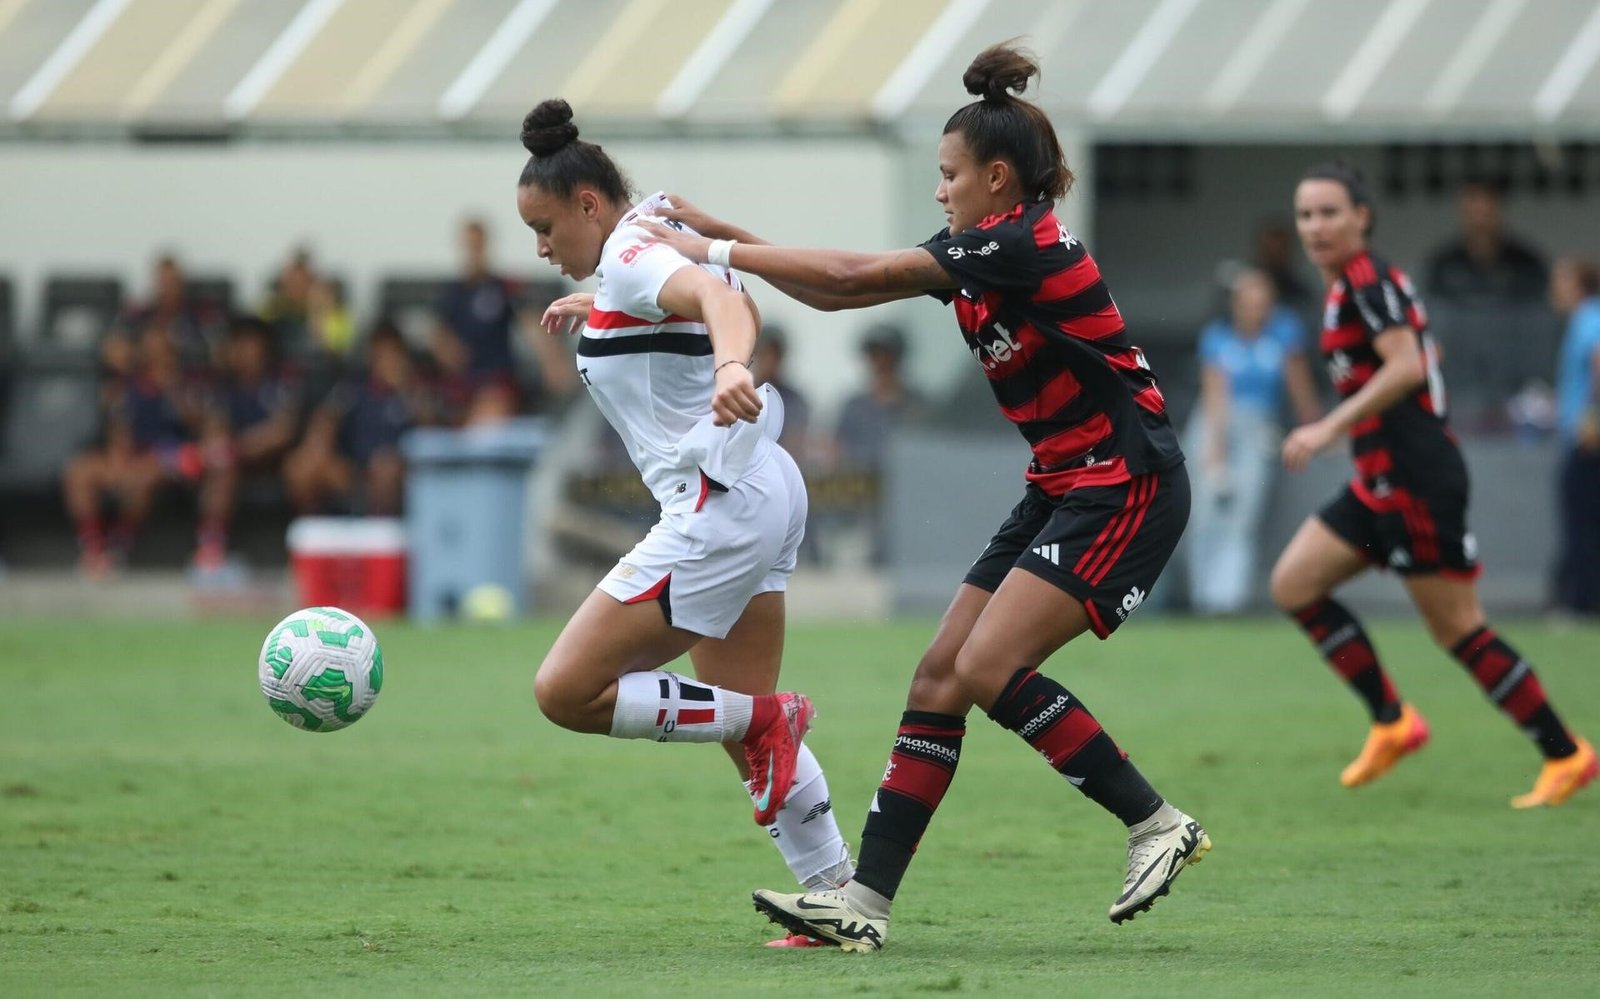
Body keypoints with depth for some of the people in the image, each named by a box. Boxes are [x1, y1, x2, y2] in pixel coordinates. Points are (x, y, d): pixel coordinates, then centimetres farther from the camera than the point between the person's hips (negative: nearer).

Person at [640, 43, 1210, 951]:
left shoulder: (1022, 244, -18)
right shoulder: (978, 256, 10)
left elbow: (854, 276, -19)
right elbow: (837, 293, 15)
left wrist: (718, 253, -12)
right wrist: (725, 238, 6)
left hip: (1127, 487, -10)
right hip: (1064, 491, 10)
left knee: (986, 671, -19)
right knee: (939, 677, 1)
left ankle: (1158, 824, -7)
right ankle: (864, 904, 0)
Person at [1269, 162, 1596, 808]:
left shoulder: (1365, 281, -13)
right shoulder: (1350, 285, 16)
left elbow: (1406, 365, -24)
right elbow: (1411, 362, 26)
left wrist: (1330, 428, -26)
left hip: (1415, 480, -10)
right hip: (1381, 483, 10)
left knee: (1457, 628, -5)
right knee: (1293, 585, 7)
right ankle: (1392, 722, 8)